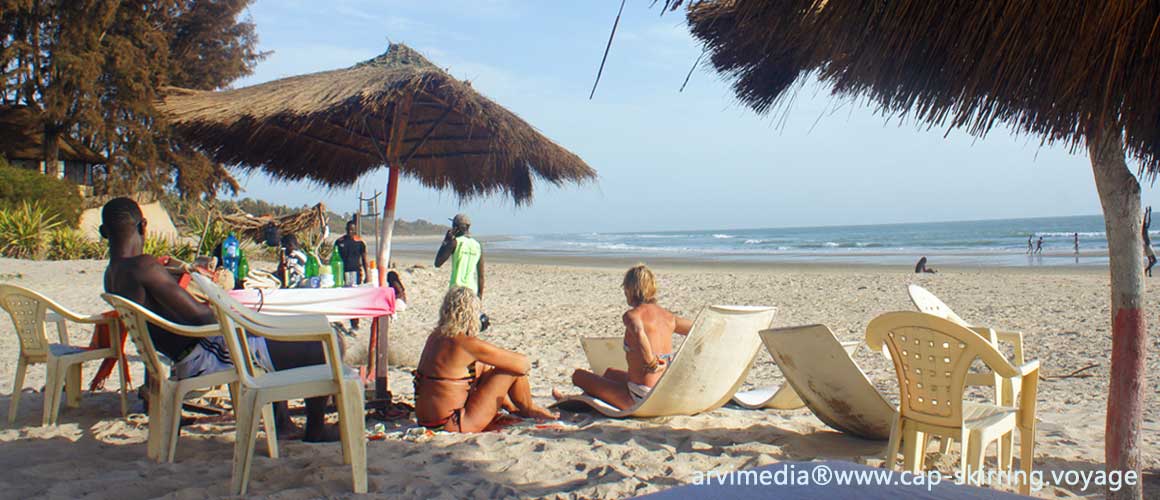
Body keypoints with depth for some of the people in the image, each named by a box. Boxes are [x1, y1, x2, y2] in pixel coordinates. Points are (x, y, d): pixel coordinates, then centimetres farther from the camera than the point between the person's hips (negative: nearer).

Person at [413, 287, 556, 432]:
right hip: (453, 427, -8)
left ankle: (513, 408, 37)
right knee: (514, 369, -2)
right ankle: (529, 410, 25)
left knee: (483, 366, 23)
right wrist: (526, 364, 11)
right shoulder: (467, 344, -19)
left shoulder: (434, 337, 5)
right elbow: (522, 363, -12)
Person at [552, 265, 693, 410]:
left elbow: (638, 332, -38)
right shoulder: (667, 316, 7)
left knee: (578, 375, 11)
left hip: (641, 399, -8)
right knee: (610, 372, 36)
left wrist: (651, 364, -28)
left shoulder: (632, 315, -14)